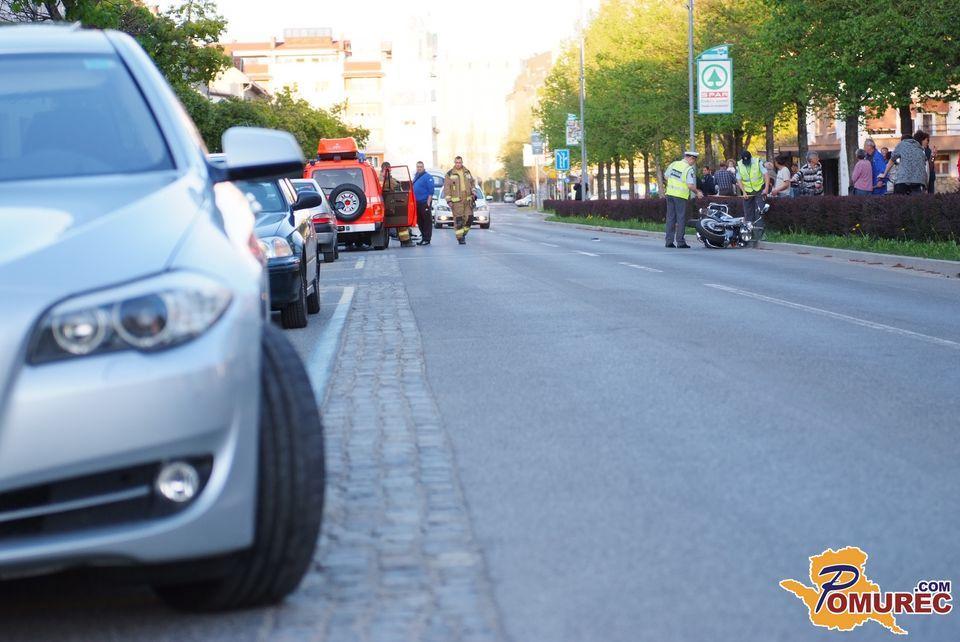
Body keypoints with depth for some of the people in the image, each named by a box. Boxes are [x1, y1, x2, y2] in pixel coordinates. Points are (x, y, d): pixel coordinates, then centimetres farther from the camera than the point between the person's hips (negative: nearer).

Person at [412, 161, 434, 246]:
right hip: (417, 203, 8)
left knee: (427, 221, -4)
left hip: (425, 203, -8)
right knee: (419, 221, 11)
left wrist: (428, 203, -17)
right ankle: (423, 237, 20)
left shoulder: (427, 177, -9)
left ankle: (427, 239, -2)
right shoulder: (416, 176, 16)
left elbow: (431, 191, -13)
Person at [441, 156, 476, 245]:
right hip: (456, 201, -4)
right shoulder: (449, 174, 0)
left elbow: (472, 183, 24)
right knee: (458, 220, -6)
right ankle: (460, 238, 0)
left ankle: (464, 233, 20)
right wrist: (448, 200, -8)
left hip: (468, 200, 4)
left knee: (469, 218, -1)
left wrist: (473, 193, 11)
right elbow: (446, 188, -2)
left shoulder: (467, 172, 13)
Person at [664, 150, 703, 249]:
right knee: (681, 219, 0)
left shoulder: (673, 164, 7)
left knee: (670, 218, 9)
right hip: (681, 196, -6)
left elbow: (666, 177, 14)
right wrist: (697, 192, -1)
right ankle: (680, 242, -1)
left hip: (670, 193, 6)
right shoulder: (689, 169, -12)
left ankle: (669, 241, 8)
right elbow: (690, 185, -17)